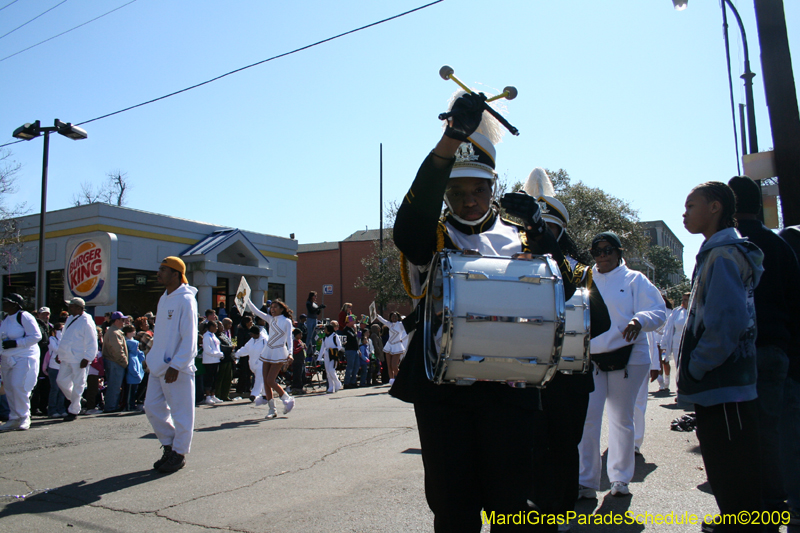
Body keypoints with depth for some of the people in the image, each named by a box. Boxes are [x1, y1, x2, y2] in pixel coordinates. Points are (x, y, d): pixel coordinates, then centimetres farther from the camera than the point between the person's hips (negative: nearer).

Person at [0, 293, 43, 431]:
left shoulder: (24, 316, -12)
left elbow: (36, 336, -17)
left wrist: (15, 343, -21)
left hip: (24, 357, -8)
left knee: (18, 387, -14)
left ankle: (24, 418, -1)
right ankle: (14, 419, 16)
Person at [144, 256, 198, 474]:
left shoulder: (185, 300, -14)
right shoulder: (164, 298, 13)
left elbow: (189, 338, -17)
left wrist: (176, 365, -21)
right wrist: (153, 358, 17)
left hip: (177, 368, -9)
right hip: (159, 366, 9)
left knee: (180, 411, 3)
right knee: (152, 407, 11)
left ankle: (179, 454, 16)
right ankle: (169, 446, 27)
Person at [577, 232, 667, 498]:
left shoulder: (634, 280, 4)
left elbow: (659, 312, -4)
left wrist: (640, 320, -24)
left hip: (627, 358, -1)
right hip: (590, 360, 1)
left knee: (622, 418, 8)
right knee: (587, 418, -7)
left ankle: (620, 478, 23)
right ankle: (586, 481, 2)